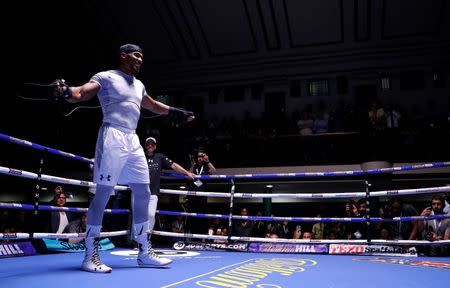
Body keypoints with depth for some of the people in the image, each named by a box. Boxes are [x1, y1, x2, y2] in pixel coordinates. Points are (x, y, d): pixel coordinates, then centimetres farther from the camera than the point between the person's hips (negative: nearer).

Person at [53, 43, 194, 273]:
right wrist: (65, 91, -36)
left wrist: (176, 112, 44)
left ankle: (144, 253, 14)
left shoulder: (139, 85, 22)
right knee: (103, 194, -9)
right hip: (112, 138, -8)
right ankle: (90, 256, 1)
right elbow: (80, 94, -14)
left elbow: (154, 106, 39)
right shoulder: (106, 77, 1)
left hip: (133, 141, 8)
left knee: (143, 194, 5)